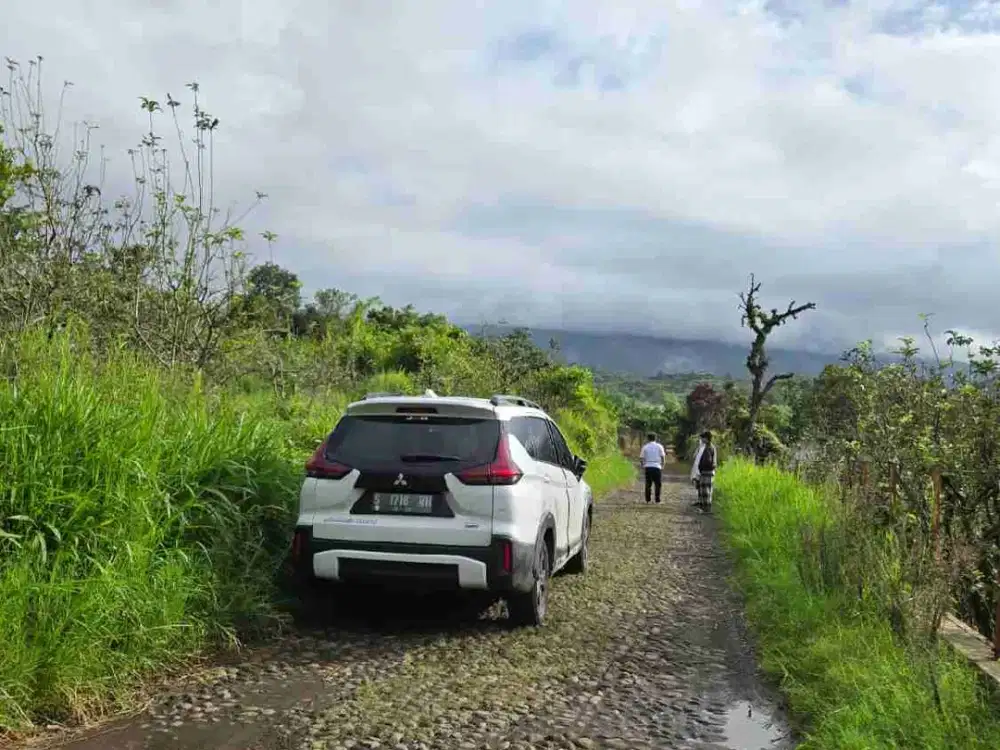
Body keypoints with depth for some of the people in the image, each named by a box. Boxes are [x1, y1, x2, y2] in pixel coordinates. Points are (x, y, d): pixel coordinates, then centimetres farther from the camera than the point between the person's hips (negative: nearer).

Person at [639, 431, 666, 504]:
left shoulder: (645, 447, 4)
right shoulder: (659, 446, 2)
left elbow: (641, 458, 1)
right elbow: (663, 457, -2)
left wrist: (643, 466, 12)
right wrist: (662, 466, 9)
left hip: (648, 467, 2)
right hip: (657, 467, -2)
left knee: (648, 484, 10)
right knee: (658, 484, 5)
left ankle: (647, 499, 9)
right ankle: (657, 499, 2)